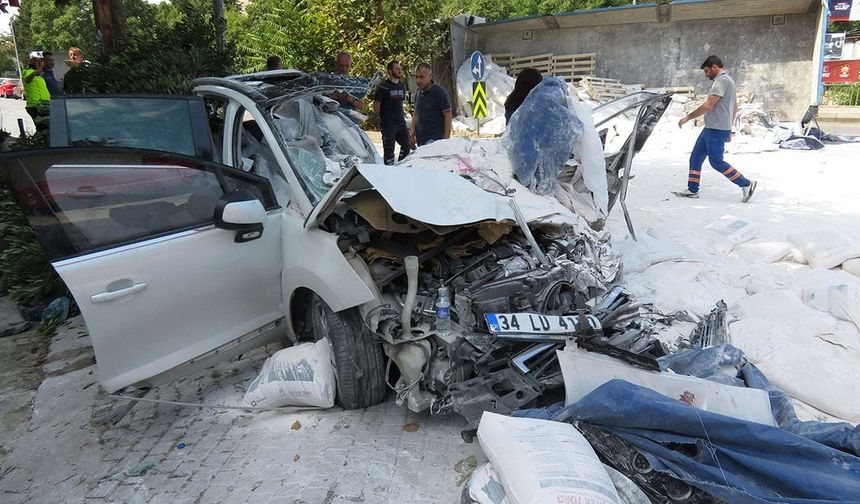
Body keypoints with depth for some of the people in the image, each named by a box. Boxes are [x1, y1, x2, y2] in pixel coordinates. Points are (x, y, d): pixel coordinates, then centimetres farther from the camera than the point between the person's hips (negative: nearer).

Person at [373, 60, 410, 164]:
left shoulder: (402, 86, 12)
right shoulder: (383, 87, -10)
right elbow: (376, 105, -9)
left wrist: (401, 116, 16)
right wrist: (383, 118, -2)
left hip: (401, 122, 7)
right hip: (388, 124, -7)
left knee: (406, 146, 11)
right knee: (389, 149, -2)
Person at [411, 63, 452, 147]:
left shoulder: (440, 92, -7)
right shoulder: (418, 93, 14)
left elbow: (448, 116, -9)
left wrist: (446, 139, -15)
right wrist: (413, 134, 15)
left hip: (434, 139, -7)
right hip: (420, 139, 7)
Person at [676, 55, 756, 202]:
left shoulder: (721, 81, -13)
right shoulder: (728, 81, 21)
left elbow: (708, 106, -21)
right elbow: (734, 108, 25)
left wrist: (688, 117, -14)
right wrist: (728, 130, 27)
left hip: (716, 130, -11)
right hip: (710, 129, 11)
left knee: (716, 162, -7)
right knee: (695, 158, 10)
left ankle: (746, 184, 1)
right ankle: (692, 190, 13)